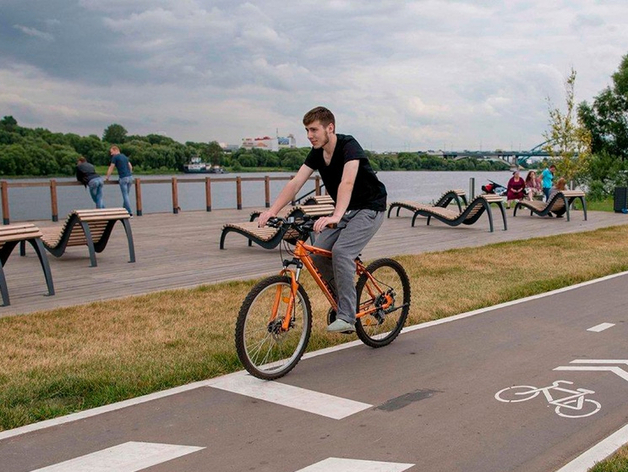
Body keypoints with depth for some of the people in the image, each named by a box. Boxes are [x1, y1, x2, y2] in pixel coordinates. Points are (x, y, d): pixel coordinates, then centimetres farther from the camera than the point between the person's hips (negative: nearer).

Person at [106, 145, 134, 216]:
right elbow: (130, 167, 23)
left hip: (123, 178, -7)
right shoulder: (124, 156, 20)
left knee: (125, 196, -5)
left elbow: (111, 168, 0)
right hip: (130, 177, 7)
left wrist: (107, 177, 9)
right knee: (126, 195, 13)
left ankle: (130, 213, -9)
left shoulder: (115, 157, -1)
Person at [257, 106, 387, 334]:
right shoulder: (316, 153, -1)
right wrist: (272, 211, -21)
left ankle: (347, 317, -20)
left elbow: (347, 183, -39)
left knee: (341, 250, -28)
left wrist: (336, 216, -54)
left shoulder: (349, 145, -24)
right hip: (345, 210, 8)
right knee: (318, 254, -7)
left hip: (370, 208, -8)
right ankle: (343, 303, 13)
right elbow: (295, 183, -8)